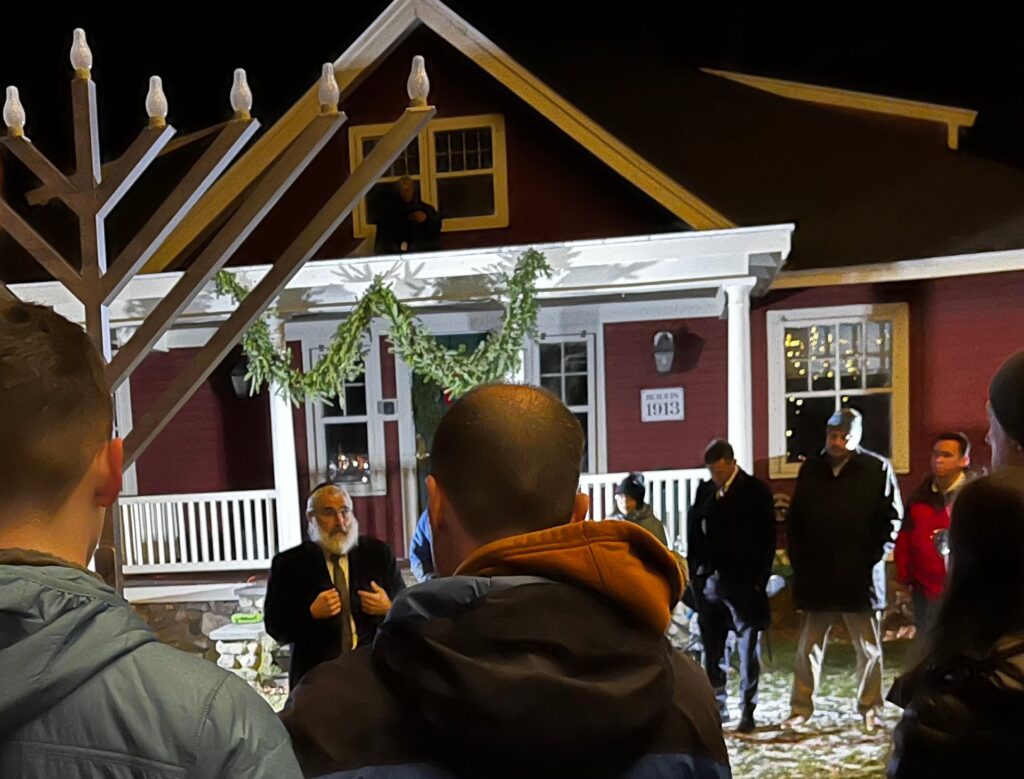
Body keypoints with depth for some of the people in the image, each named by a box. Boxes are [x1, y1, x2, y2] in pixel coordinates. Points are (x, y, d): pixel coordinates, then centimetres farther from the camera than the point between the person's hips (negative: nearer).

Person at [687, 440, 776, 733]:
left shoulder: (756, 491, -3)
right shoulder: (704, 490, 9)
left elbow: (767, 539, -5)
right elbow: (693, 532, 12)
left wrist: (759, 580, -9)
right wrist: (695, 572, 4)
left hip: (743, 582, -4)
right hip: (709, 581, 4)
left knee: (748, 648, 3)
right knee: (711, 648, 9)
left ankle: (748, 713, 12)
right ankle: (717, 706, 22)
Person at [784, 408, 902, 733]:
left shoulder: (878, 469, -2)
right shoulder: (810, 469, 8)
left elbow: (893, 518, -1)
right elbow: (795, 519, 12)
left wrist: (874, 556, -8)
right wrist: (798, 559, 5)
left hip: (861, 576, -2)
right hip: (816, 576, 3)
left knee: (869, 648, 10)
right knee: (808, 647, 7)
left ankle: (870, 710, 25)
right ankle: (801, 708, 17)